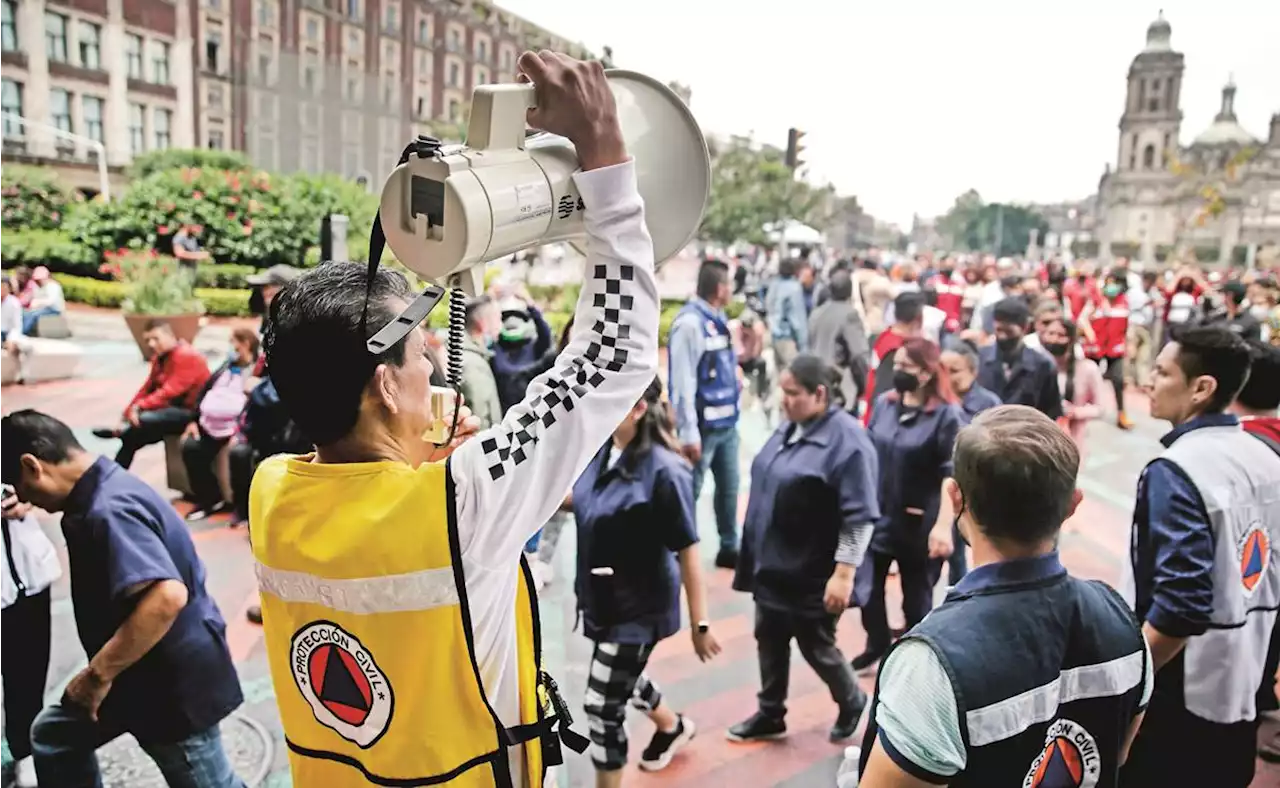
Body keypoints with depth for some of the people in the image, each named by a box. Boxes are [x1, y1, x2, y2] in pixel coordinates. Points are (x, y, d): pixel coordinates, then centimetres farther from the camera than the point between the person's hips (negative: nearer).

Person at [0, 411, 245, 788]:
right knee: (54, 735, 25)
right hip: (146, 671, 10)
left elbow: (167, 596, -40)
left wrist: (97, 673, -29)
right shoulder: (105, 490, 5)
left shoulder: (109, 510, -27)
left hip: (175, 679, -10)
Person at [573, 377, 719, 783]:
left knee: (602, 706, 1)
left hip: (638, 607, -8)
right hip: (601, 599, 8)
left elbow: (687, 551, -20)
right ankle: (673, 727, 57)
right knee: (621, 679, 27)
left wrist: (700, 623, -16)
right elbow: (582, 500, 13)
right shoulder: (600, 450, -5)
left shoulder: (663, 470, -25)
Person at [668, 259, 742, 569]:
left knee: (729, 487, 17)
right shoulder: (689, 322, -17)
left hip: (726, 422, 9)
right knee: (689, 491, 2)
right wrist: (689, 433, -20)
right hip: (704, 426, -9)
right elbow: (683, 381, -20)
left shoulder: (718, 319, 10)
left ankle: (729, 548, 32)